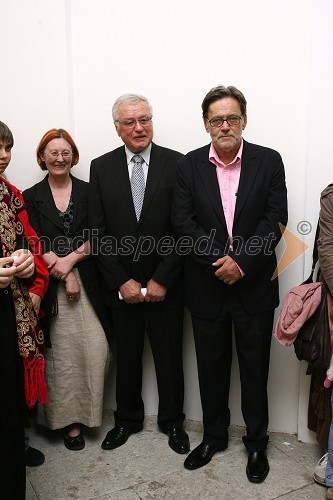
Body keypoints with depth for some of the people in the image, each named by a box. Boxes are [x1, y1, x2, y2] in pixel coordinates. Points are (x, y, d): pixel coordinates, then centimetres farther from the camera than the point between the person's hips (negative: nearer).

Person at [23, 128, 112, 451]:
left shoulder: (88, 192, 8)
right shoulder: (31, 197, 7)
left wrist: (69, 260, -12)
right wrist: (64, 275, -9)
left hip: (88, 282, 1)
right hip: (50, 286, 0)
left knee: (96, 350, -3)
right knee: (61, 354, 0)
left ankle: (87, 410, 19)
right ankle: (69, 418, 17)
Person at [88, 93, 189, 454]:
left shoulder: (176, 164, -5)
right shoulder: (101, 167, 1)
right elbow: (98, 232, -1)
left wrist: (162, 280, -11)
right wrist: (122, 281, -8)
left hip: (164, 285, -1)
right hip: (120, 286, 2)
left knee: (169, 358, 12)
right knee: (126, 357, 16)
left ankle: (171, 421, 34)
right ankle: (127, 419, 38)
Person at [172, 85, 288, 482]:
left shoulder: (269, 161, -2)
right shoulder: (190, 165, 1)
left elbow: (275, 219, -8)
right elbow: (183, 223, -6)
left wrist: (242, 263, -17)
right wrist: (218, 262, -16)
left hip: (254, 285, -1)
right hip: (206, 286, 1)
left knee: (255, 367, 12)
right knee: (211, 365, 15)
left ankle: (256, 442, 33)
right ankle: (213, 435, 36)